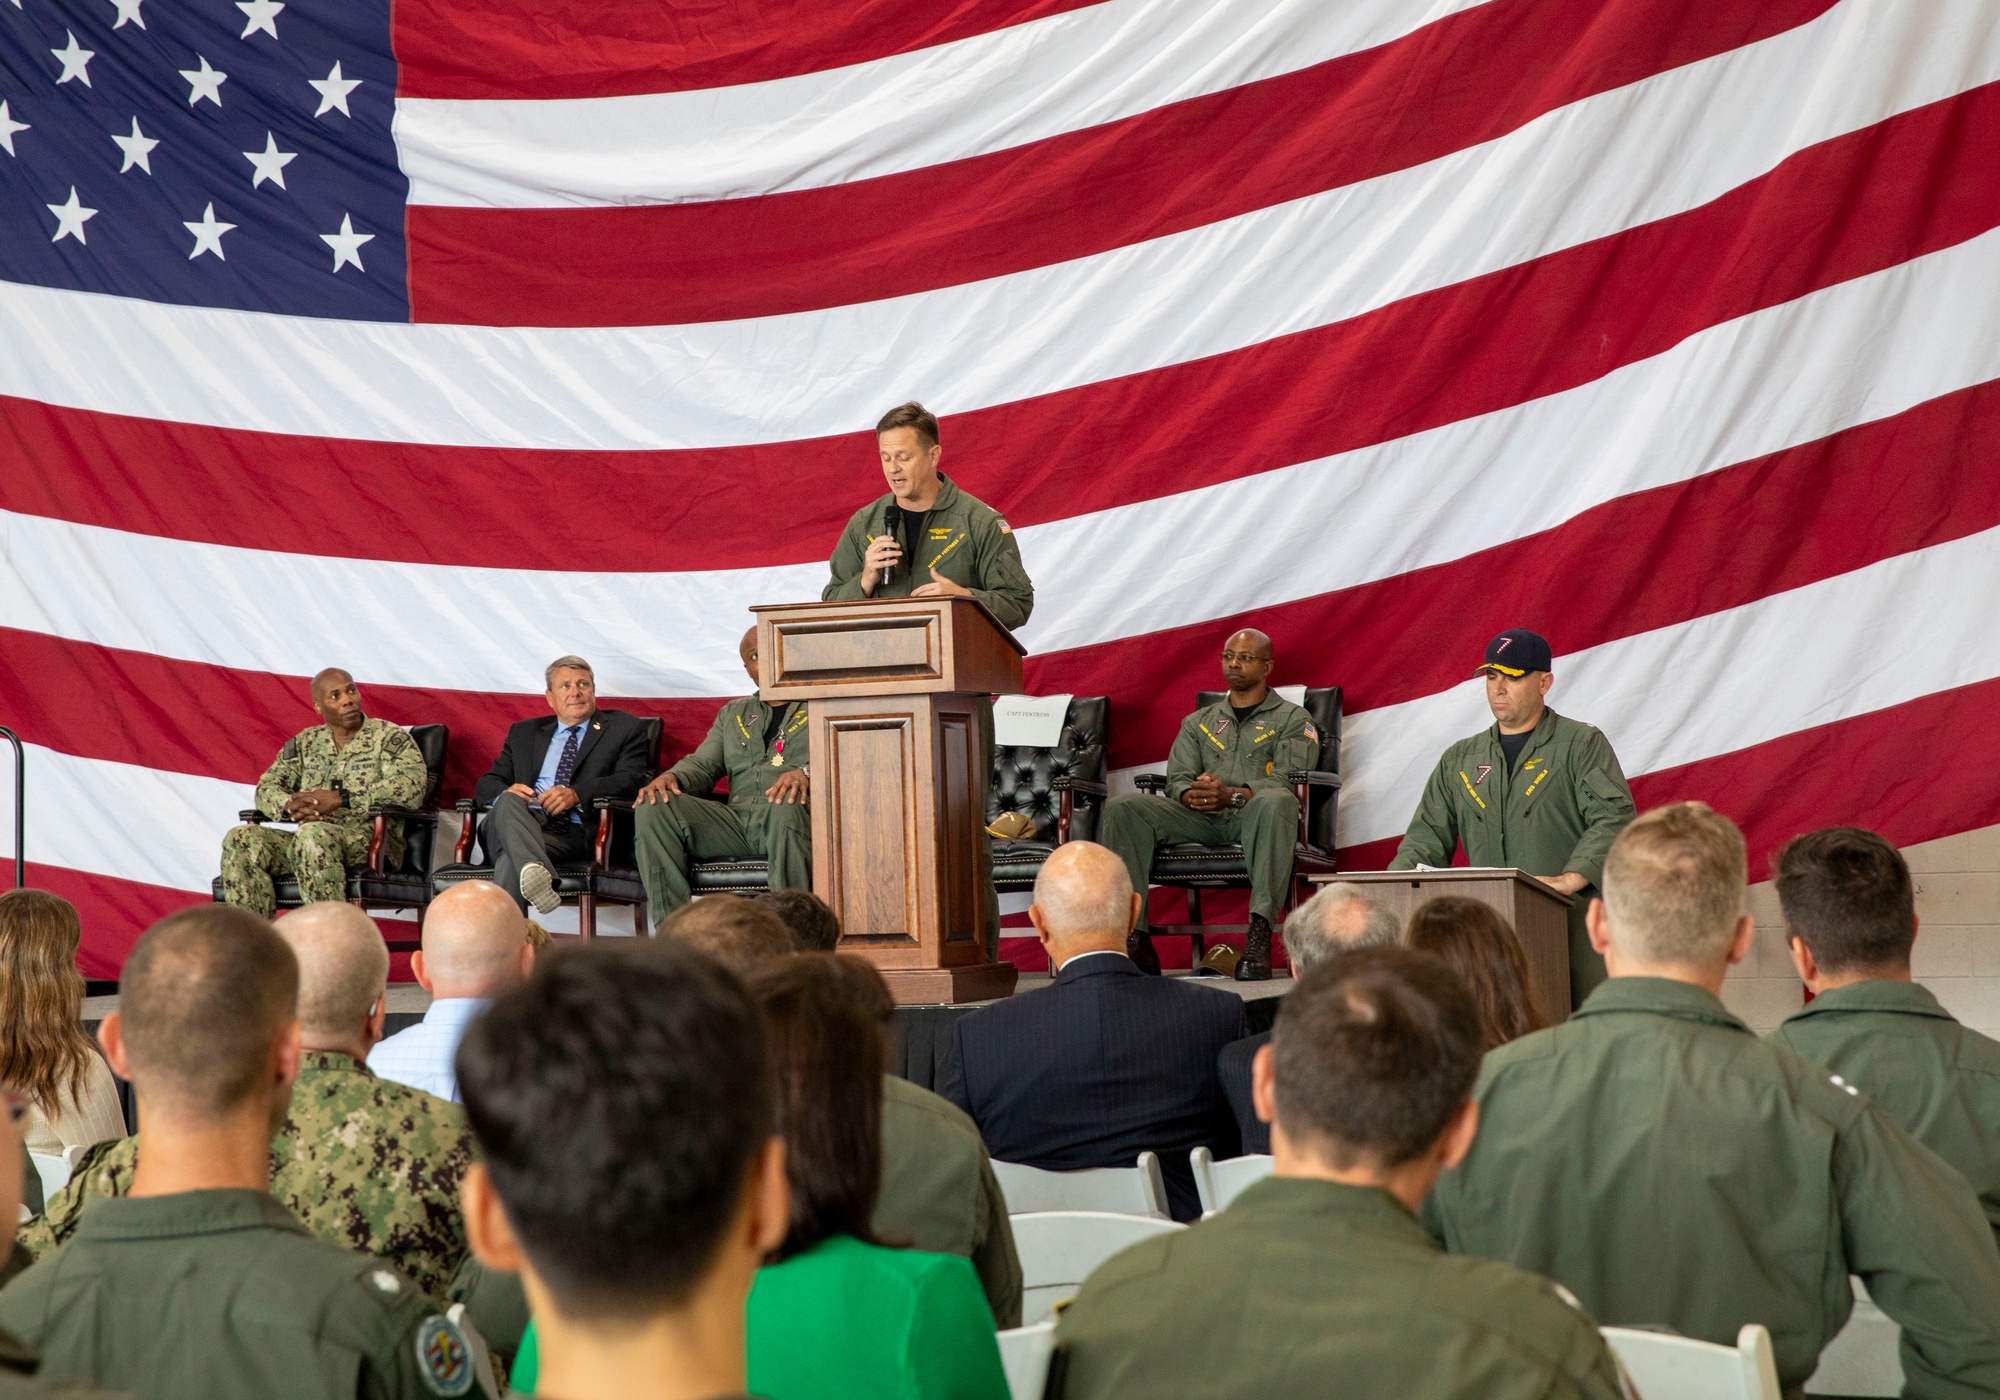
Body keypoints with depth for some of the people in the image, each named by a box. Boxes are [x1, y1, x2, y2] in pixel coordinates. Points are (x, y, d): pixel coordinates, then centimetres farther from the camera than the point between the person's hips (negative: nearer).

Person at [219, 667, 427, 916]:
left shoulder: (389, 737, 6)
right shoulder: (304, 743, 22)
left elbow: (411, 787, -11)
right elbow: (267, 787, 15)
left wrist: (341, 800, -18)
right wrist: (289, 806, -12)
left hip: (369, 840, -5)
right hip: (307, 839, 5)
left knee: (313, 835, -38)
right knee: (241, 840, -19)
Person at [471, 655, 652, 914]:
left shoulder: (624, 728, 18)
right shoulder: (524, 733, 30)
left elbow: (631, 781, 1)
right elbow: (486, 785, 21)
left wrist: (577, 794, -17)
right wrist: (505, 793, -7)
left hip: (577, 834, -3)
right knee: (509, 801, -38)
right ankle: (536, 871, -64)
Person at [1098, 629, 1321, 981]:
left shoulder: (1293, 720, 14)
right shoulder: (1198, 722, 27)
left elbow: (1288, 784, -2)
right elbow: (1177, 779, 14)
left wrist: (1232, 795, -20)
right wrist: (1191, 794, -14)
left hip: (1253, 819, -3)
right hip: (1201, 820, 4)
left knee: (1275, 803, -41)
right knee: (1122, 807, -22)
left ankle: (1259, 936, -46)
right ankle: (1135, 939, -32)